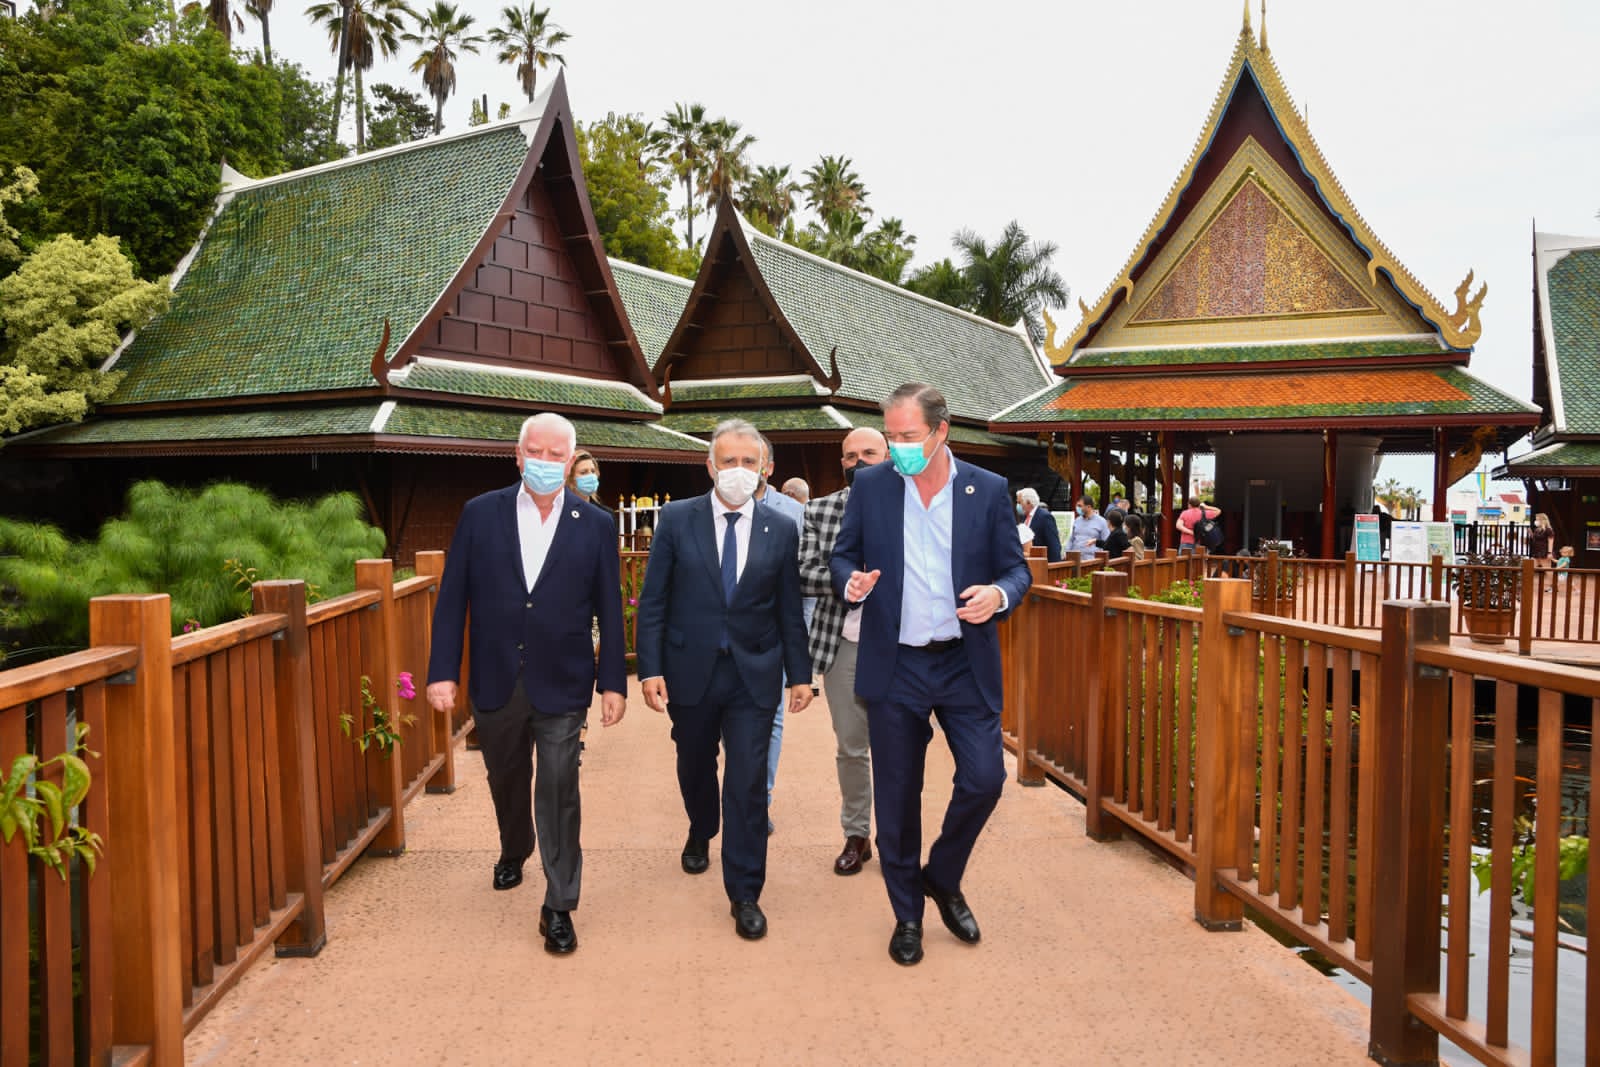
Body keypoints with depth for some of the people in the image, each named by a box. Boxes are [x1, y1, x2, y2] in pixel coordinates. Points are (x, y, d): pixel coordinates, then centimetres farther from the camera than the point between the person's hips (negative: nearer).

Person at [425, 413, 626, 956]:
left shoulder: (595, 524, -3)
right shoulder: (480, 513, -1)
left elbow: (609, 610, -1)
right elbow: (452, 598, -1)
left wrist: (613, 682, -2)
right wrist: (443, 671, -4)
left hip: (561, 686, -2)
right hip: (495, 683, 2)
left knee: (558, 793, -3)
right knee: (506, 780, 21)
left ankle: (559, 907, 11)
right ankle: (514, 852, 50)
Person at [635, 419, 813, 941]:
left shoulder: (781, 530, -1)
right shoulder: (677, 519, -4)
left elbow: (789, 609, 4)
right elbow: (653, 600, -3)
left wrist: (800, 673, 4)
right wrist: (650, 668, -9)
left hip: (754, 675, 0)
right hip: (689, 669, 1)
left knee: (747, 783, -1)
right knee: (695, 766, 20)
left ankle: (744, 893, 12)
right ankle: (701, 834, 51)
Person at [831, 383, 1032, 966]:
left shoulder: (989, 489, -1)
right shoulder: (870, 486, 0)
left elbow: (1016, 568, 3)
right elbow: (842, 555, 8)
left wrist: (1000, 594, -19)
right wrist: (851, 580, -15)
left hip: (966, 663, 0)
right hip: (894, 666, 0)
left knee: (984, 779, -3)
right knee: (896, 798, 7)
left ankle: (942, 879, 27)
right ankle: (907, 914, 27)